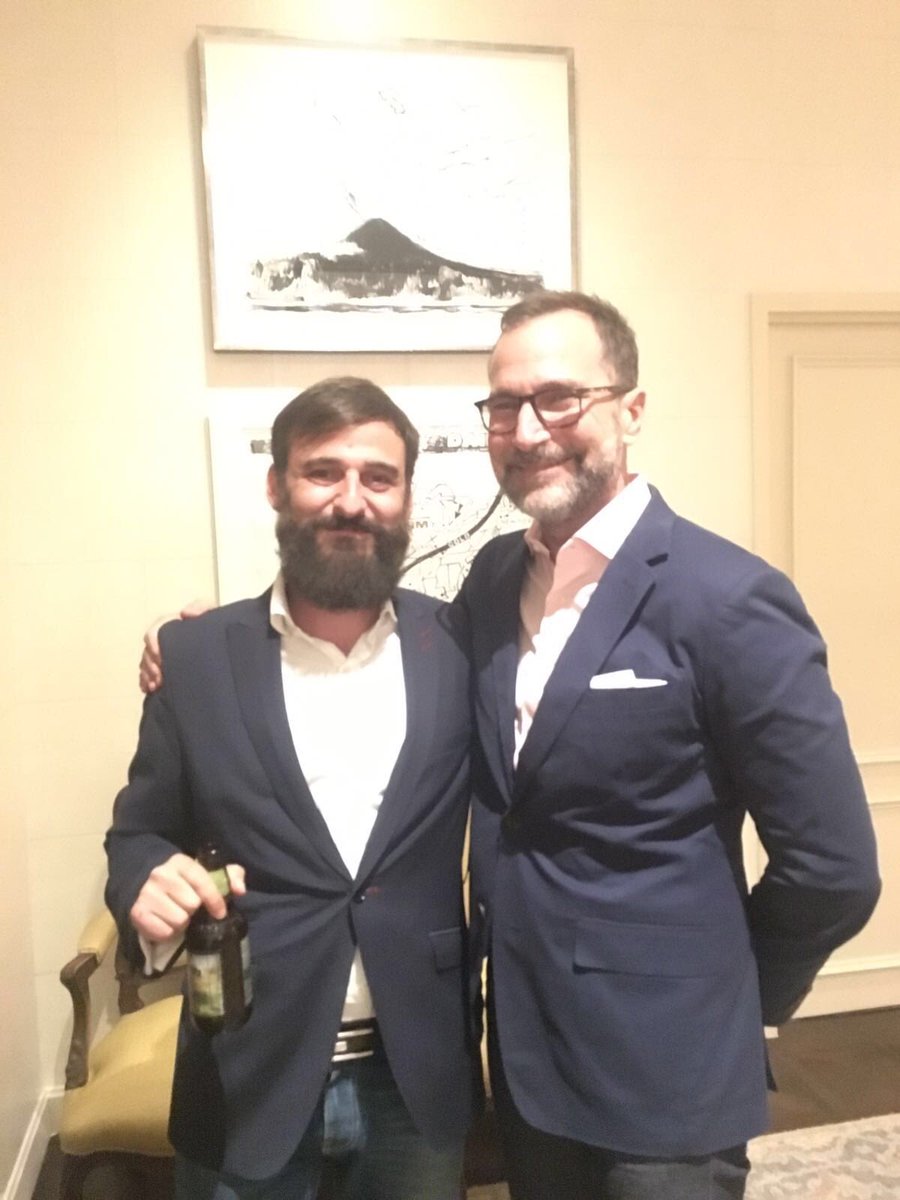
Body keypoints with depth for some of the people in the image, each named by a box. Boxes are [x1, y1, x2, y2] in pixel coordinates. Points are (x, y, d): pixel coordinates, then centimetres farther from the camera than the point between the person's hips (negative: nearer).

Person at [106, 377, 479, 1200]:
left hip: (418, 1076, 1)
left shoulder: (461, 647, -6)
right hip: (250, 1078, 0)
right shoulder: (196, 655, -6)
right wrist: (148, 885, -20)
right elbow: (141, 831, 2)